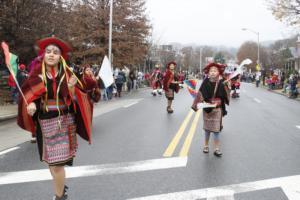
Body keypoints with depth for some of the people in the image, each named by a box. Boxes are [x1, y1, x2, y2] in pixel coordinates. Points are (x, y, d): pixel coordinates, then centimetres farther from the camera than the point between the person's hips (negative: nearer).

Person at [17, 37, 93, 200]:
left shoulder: (67, 74, -5)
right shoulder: (37, 75, -3)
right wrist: (31, 105, -18)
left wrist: (71, 88, -25)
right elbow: (29, 96, 4)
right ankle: (60, 187, 38)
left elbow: (75, 100, -5)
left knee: (57, 162, -5)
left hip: (65, 122, -2)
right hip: (45, 122, 2)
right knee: (51, 160, 14)